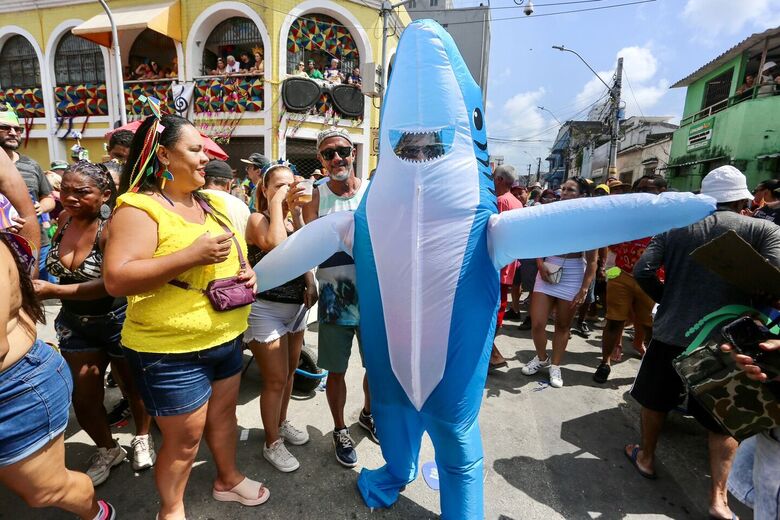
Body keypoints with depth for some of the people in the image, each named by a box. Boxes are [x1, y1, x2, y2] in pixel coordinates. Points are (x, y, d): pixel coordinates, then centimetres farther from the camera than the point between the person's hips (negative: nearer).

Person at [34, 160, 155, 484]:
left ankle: (142, 438, 42)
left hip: (120, 321, -5)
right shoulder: (65, 218, -3)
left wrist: (55, 291, -33)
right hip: (75, 323, 6)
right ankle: (107, 449, 36)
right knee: (83, 398, 10)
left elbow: (111, 283, -31)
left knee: (133, 385, 16)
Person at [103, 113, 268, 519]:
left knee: (223, 415, 23)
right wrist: (192, 255, -30)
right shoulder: (139, 208, -14)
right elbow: (116, 280, -23)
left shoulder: (211, 204, 9)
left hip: (226, 339, 7)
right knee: (185, 439, 9)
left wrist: (245, 272, -2)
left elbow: (233, 254, 20)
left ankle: (228, 478, 47)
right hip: (170, 352, -7)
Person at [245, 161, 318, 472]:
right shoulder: (257, 219, -12)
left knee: (289, 372, 20)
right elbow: (277, 245, -33)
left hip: (296, 307, 7)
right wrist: (276, 204, -22)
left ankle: (281, 424, 42)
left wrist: (310, 284, -4)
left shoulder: (294, 220, 8)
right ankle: (272, 444, 24)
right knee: (276, 379, 3)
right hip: (266, 309, -7)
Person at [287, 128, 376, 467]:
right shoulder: (316, 196, -3)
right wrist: (294, 213, -20)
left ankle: (368, 414, 47)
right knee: (336, 371, 13)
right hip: (334, 296, -1)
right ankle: (340, 431, 39)